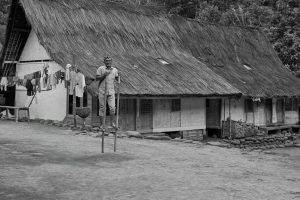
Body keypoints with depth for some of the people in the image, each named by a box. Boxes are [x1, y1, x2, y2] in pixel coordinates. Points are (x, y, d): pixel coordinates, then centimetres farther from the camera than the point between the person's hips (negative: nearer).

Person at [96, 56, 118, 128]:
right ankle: (101, 124, 13)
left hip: (111, 92, 2)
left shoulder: (114, 70, 9)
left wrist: (119, 76, 0)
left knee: (112, 108, -6)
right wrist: (104, 75, -18)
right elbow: (97, 78, -6)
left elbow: (117, 78, 21)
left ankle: (113, 122, 11)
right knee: (102, 108, 4)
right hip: (102, 91, -2)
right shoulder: (101, 68, 0)